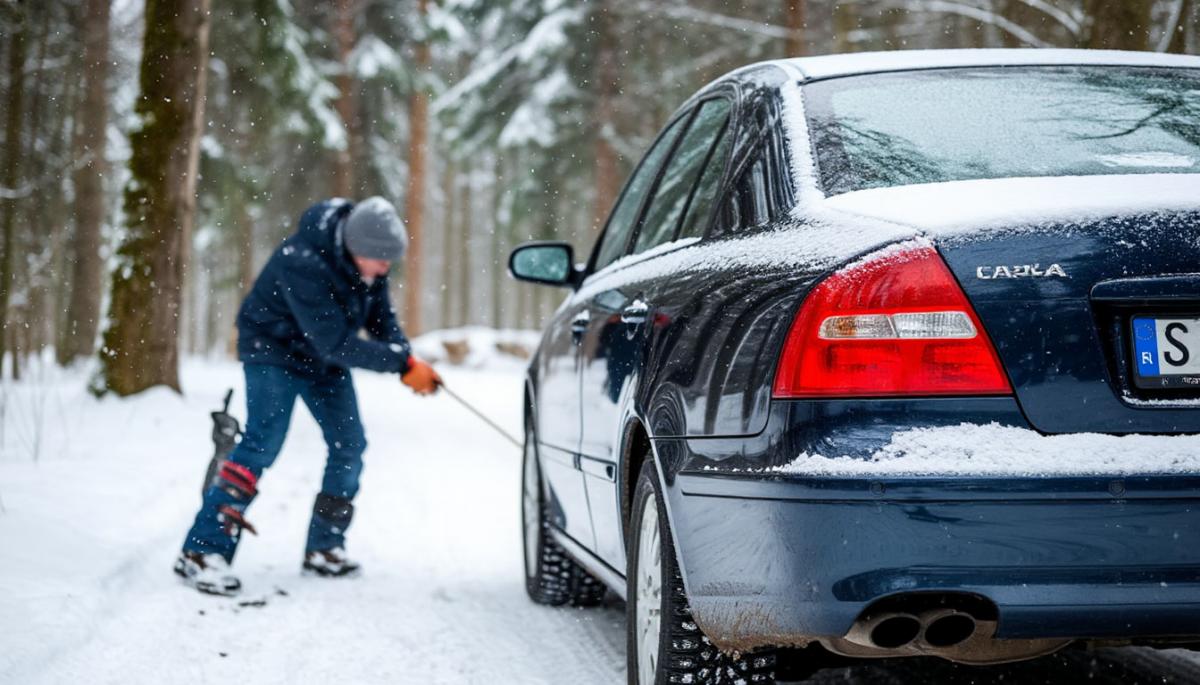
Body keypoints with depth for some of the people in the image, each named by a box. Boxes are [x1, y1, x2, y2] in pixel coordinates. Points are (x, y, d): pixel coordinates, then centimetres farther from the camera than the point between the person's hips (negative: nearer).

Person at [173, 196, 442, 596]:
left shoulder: (367, 256, -14)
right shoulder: (304, 263, -37)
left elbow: (381, 318, -1)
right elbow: (336, 344, -36)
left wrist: (406, 362, -19)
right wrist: (402, 363, -34)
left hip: (323, 358, 8)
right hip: (274, 349, -8)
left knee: (349, 445, 4)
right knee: (263, 442, -20)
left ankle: (324, 548, 18)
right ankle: (202, 552, -21)